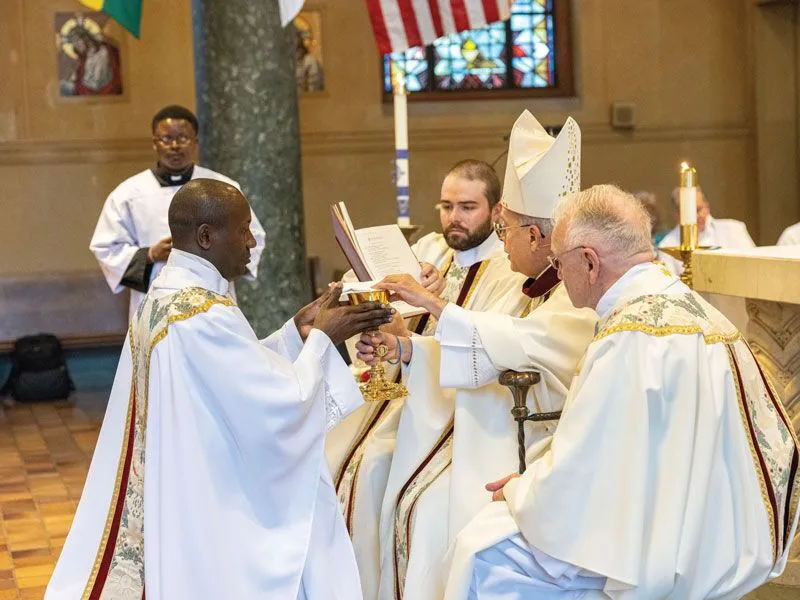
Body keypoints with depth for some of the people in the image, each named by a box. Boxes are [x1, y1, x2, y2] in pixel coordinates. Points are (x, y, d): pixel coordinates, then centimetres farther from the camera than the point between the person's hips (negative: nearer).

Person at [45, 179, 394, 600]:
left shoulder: (162, 296, 5)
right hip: (215, 511, -9)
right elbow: (283, 408, -24)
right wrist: (321, 339, -11)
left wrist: (295, 333, 4)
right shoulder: (204, 316, -25)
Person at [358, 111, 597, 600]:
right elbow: (492, 357, 12)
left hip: (536, 446, -9)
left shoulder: (579, 298, -17)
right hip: (503, 430, 9)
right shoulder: (544, 288, 12)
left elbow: (518, 341, -33)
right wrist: (403, 346, 4)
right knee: (413, 498, 1)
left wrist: (435, 303, -26)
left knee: (437, 511, -17)